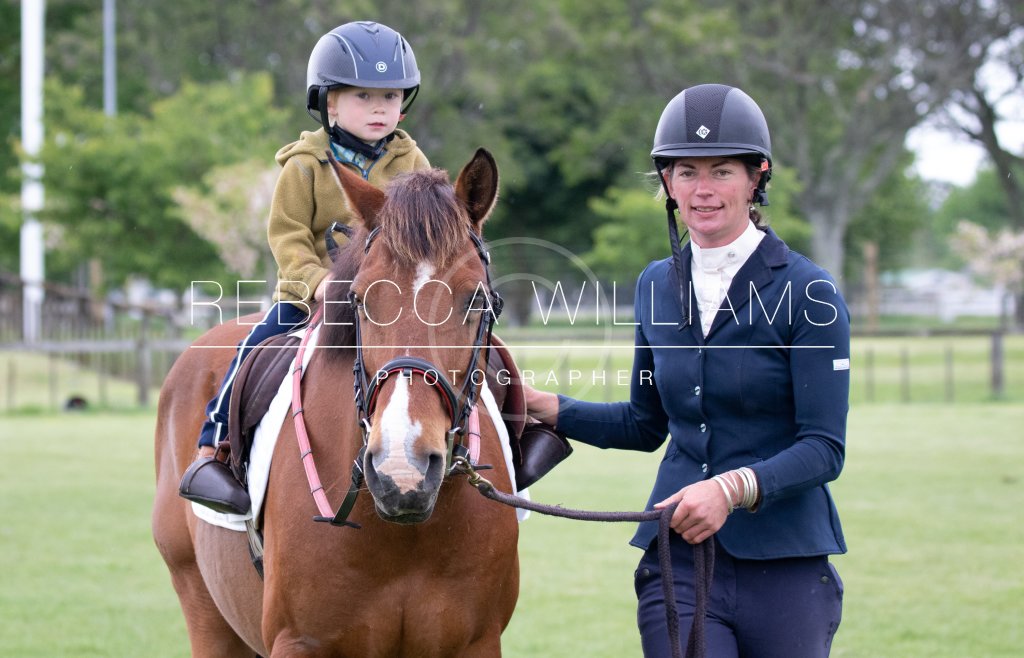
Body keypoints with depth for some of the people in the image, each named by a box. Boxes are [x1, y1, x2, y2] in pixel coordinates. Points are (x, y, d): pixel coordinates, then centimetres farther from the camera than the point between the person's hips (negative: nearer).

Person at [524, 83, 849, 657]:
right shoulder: (657, 286, 9)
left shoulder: (807, 292, -8)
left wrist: (735, 487, -27)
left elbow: (825, 448, -12)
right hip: (678, 560, 3)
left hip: (785, 566, -3)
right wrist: (541, 406, 11)